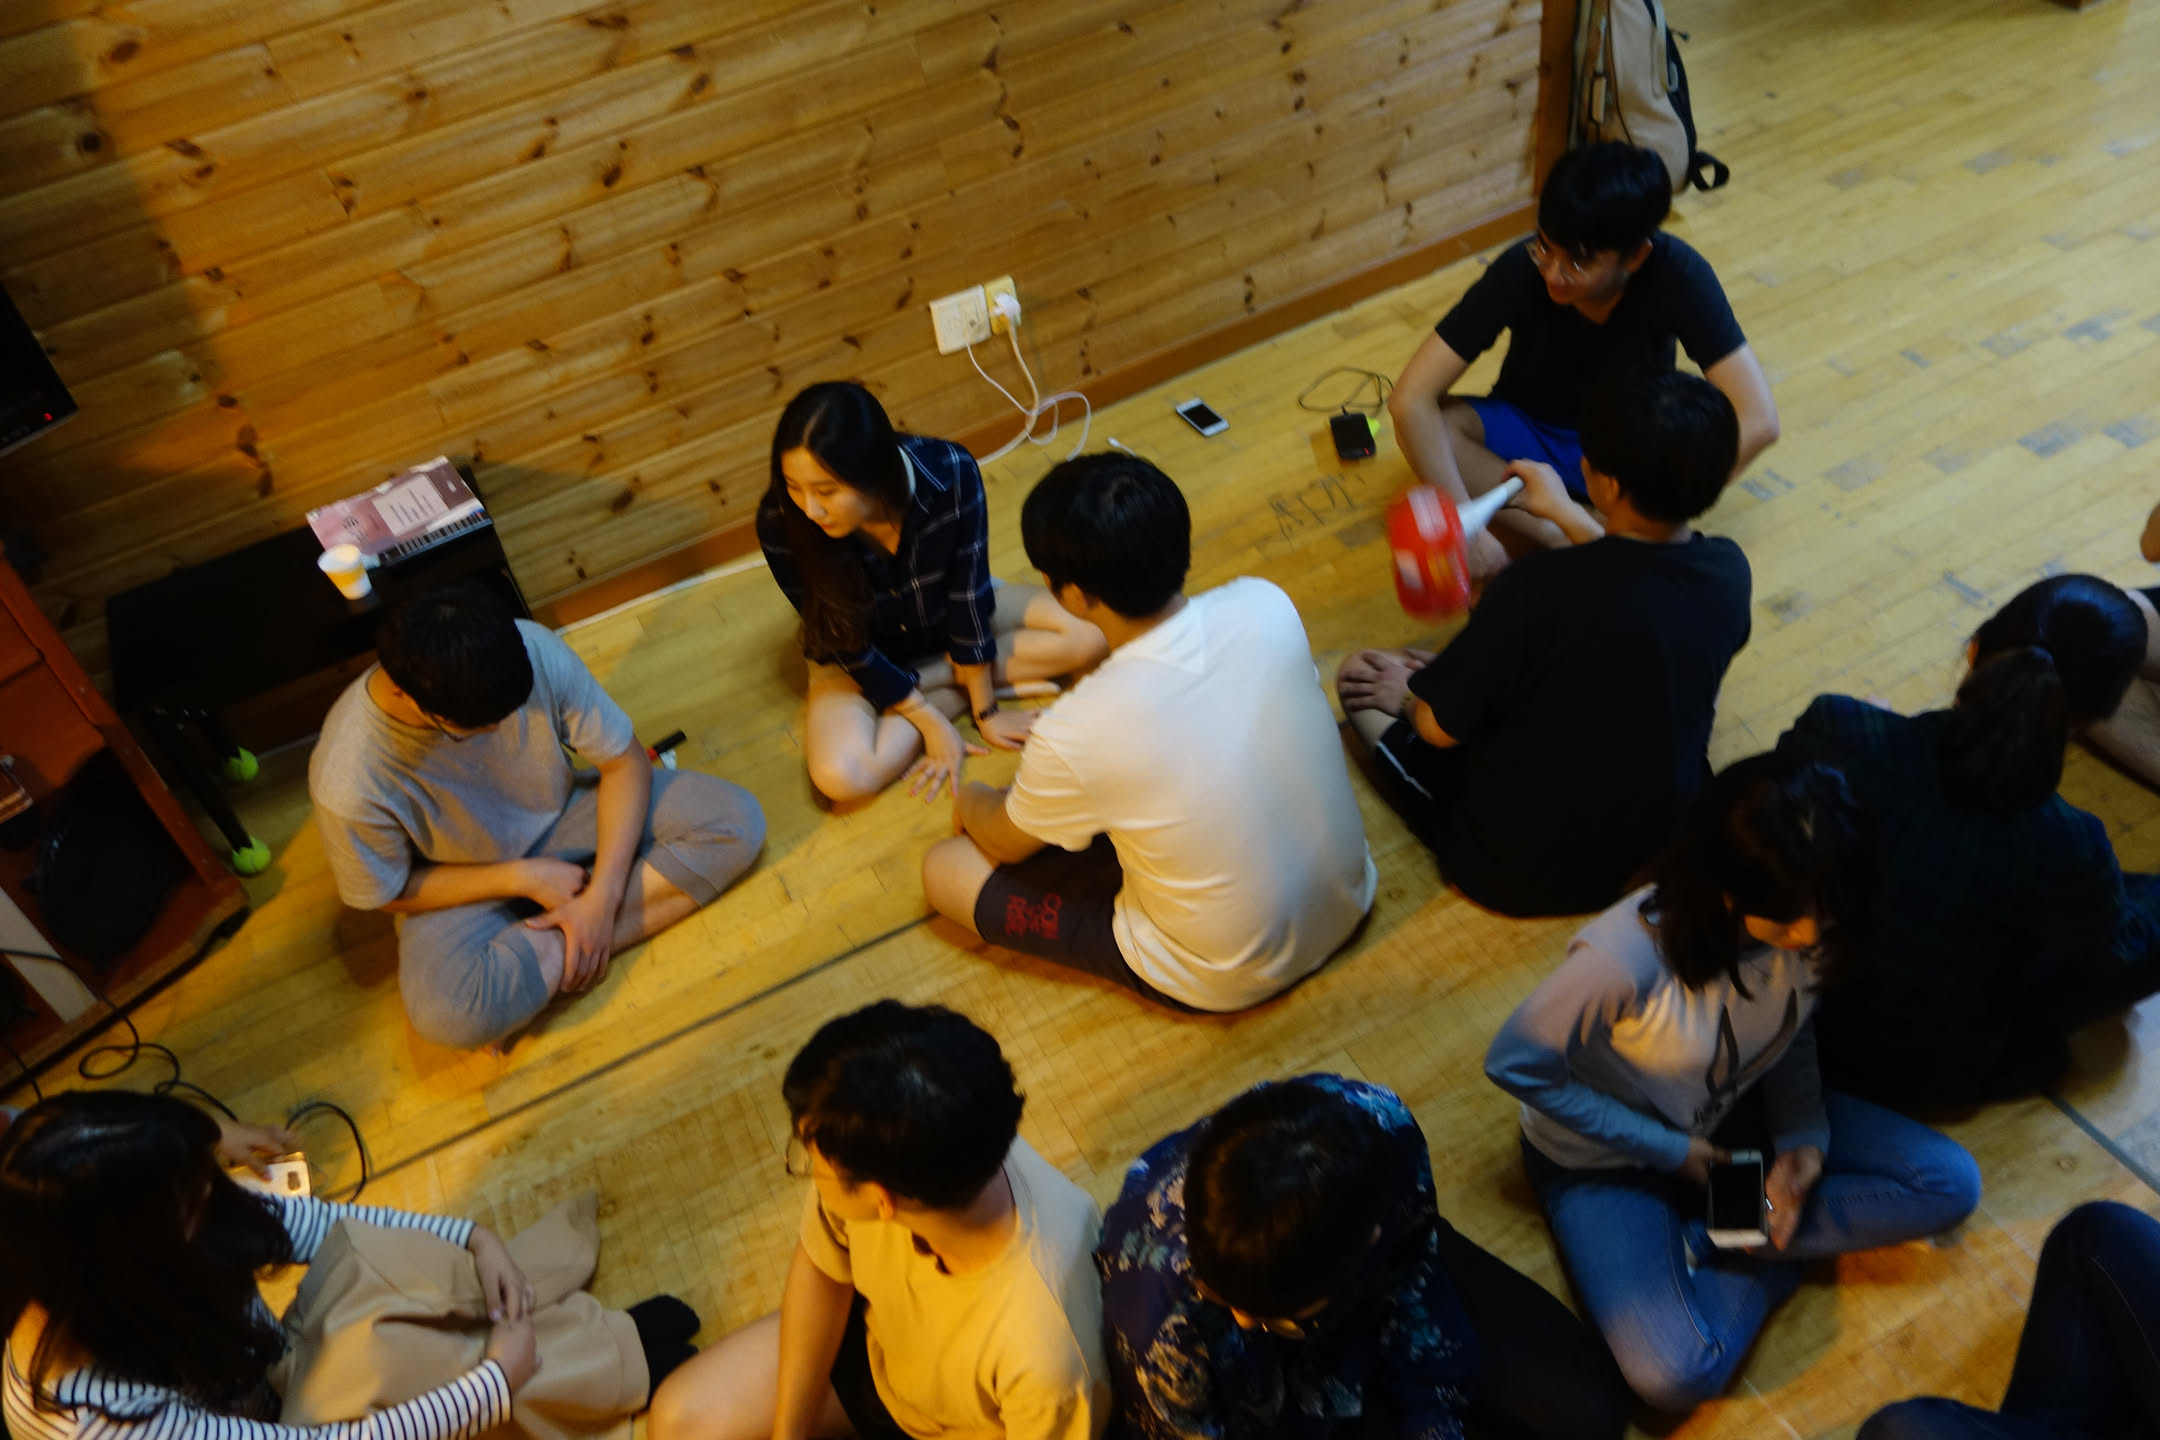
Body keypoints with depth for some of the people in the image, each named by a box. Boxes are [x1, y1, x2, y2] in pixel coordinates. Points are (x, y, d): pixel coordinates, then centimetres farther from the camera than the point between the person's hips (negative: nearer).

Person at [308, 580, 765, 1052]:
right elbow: (386, 894, -14)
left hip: (561, 814, 4)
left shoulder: (534, 651, -28)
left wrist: (601, 897, -23)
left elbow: (625, 761, -16)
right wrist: (521, 879, -21)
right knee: (449, 1014, -36)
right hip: (465, 888, -4)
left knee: (737, 822, -17)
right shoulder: (348, 784, -32)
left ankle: (553, 947, -16)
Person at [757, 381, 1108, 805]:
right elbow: (846, 646, -20)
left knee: (1090, 636, -17)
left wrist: (985, 711, -14)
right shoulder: (780, 522, -32)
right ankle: (954, 690, -6)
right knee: (841, 778, -28)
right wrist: (931, 722, -18)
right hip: (860, 650, -1)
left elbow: (968, 596, -20)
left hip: (945, 616, 2)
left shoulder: (950, 474, -33)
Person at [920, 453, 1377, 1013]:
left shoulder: (1074, 735, -32)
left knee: (945, 871, 3)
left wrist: (971, 802, 16)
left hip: (1227, 982, -5)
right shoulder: (1267, 606, -20)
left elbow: (1004, 842, -7)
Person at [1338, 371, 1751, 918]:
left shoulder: (1537, 588, -31)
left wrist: (1411, 693, 4)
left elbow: (1439, 727, -18)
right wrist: (1565, 513, 18)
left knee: (1361, 674, 9)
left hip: (1515, 872, -5)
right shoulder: (1728, 571, -14)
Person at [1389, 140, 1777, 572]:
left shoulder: (1678, 276, -26)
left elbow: (1759, 421, -28)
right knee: (1431, 424, -31)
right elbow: (1410, 400, -31)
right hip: (1527, 434, 0)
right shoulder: (1520, 271, -27)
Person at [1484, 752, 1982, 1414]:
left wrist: (1804, 1138, -15)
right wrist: (1669, 1151, -17)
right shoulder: (1622, 958, -36)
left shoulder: (1806, 925, -19)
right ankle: (1769, 1261, 2)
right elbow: (1513, 1064, -22)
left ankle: (1702, 1243, -8)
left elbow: (1792, 1032, 2)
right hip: (1607, 1154, -6)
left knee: (1951, 1183, -8)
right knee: (1674, 1375, -26)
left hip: (1732, 1114, 6)